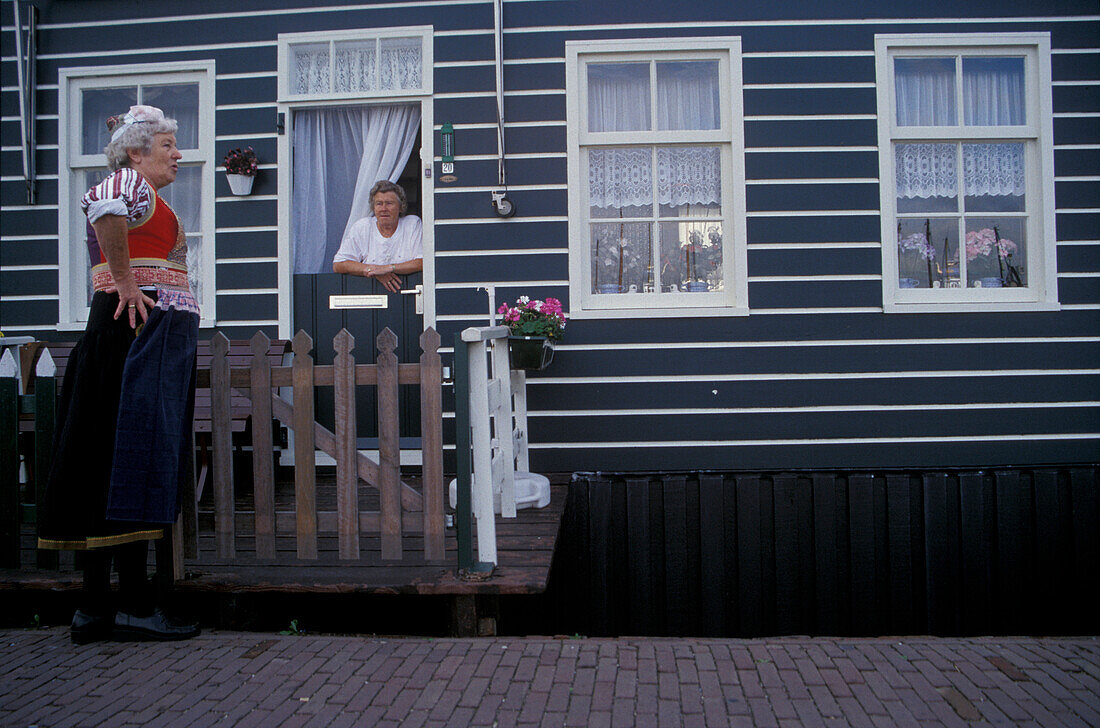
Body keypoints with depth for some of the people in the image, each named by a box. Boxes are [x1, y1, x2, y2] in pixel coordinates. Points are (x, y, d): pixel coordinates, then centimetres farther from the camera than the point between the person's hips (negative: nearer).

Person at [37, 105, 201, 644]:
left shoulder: (146, 199, 27)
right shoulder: (131, 183, -4)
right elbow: (103, 206, -27)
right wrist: (125, 282, -21)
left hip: (151, 333, 10)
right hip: (144, 330, -10)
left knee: (108, 467, 7)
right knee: (134, 462, -10)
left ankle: (95, 606, 12)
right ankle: (134, 604, -5)